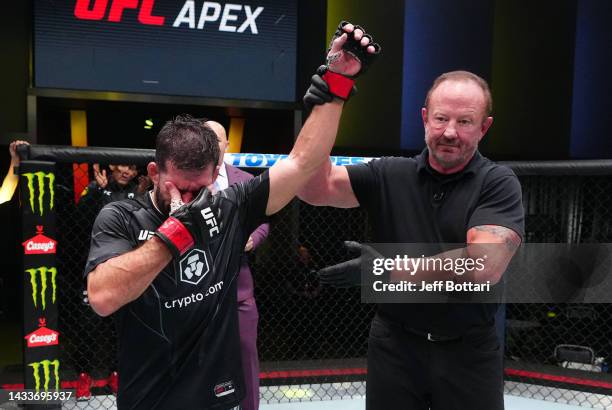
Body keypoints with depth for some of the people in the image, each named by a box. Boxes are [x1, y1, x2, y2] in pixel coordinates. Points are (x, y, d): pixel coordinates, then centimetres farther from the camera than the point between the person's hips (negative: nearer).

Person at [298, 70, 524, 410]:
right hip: (393, 345, 1)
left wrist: (387, 270, -19)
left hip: (468, 350, -1)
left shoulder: (498, 184, -8)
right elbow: (317, 188, -12)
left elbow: (484, 266, -20)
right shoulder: (388, 176, -2)